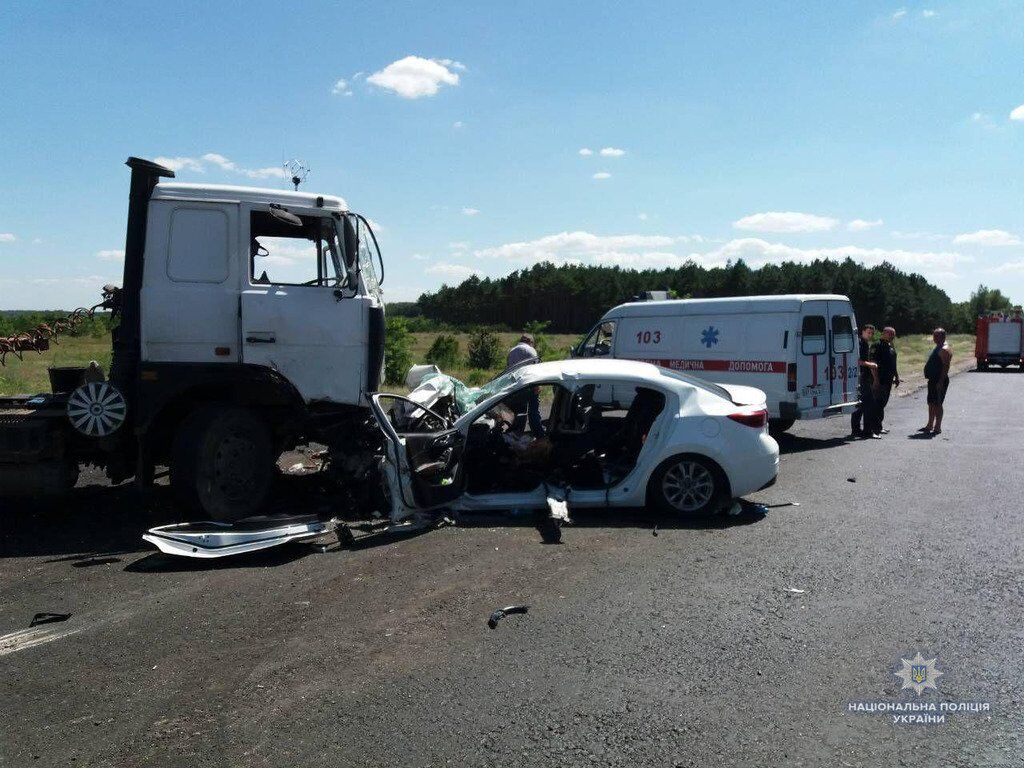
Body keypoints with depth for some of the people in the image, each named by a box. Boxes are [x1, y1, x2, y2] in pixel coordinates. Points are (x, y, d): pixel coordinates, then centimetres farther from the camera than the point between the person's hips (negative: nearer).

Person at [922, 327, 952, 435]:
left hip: (939, 381, -10)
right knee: (931, 403, 15)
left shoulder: (944, 350, -16)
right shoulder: (938, 348, 17)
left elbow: (946, 366, -22)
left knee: (937, 404, -6)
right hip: (933, 380, 10)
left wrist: (941, 382, -25)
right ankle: (930, 426, 24)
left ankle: (937, 427, -1)